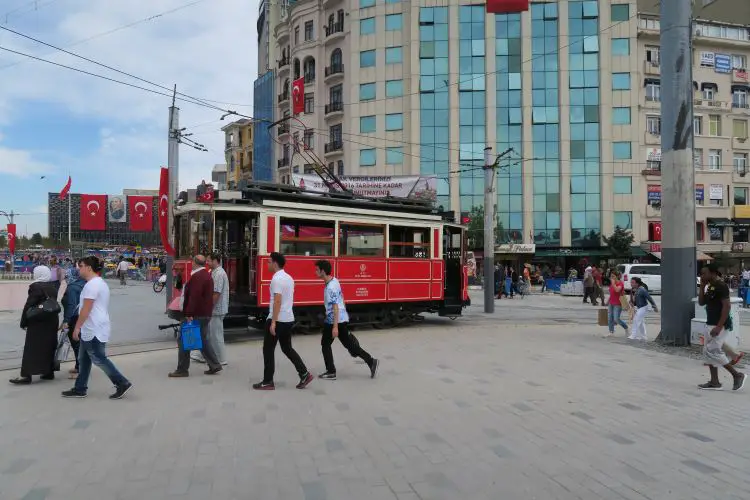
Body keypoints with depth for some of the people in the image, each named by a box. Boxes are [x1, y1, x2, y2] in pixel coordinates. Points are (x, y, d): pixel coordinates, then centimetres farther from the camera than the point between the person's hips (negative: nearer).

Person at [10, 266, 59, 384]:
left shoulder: (36, 286, -12)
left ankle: (26, 375, -2)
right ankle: (49, 372, 15)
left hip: (37, 322, -7)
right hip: (51, 321, 7)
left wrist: (24, 322, -6)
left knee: (32, 348, -3)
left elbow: (29, 306, -13)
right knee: (49, 347, 11)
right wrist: (51, 317, 14)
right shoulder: (52, 287, 10)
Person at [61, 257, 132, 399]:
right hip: (93, 329, 11)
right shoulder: (100, 282, 16)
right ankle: (80, 389, 22)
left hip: (93, 330, -11)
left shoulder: (92, 284, -17)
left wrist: (77, 327, -17)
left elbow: (86, 309, -21)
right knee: (84, 359, 15)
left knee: (99, 359, -5)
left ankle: (123, 383, -3)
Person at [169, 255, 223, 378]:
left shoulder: (197, 276, -17)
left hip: (196, 315, -10)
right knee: (203, 340, 15)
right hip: (205, 314, 10)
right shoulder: (207, 275, 16)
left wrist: (189, 314, -27)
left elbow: (194, 297, -26)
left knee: (183, 340, 0)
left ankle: (182, 369, 4)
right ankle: (214, 365, 13)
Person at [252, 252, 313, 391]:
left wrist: (273, 322, -22)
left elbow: (277, 301, -22)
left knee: (268, 350, 3)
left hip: (277, 320, -9)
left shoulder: (277, 279, -16)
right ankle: (304, 374, 11)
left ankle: (268, 382, 9)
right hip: (288, 319, 9)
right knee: (287, 348, 16)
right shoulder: (289, 278, 13)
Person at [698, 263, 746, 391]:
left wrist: (719, 327, -25)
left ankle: (737, 375, 4)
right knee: (708, 352, 9)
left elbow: (727, 306, -21)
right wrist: (702, 286, 4)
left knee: (711, 352, -9)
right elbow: (701, 302, 14)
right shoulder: (710, 287, 12)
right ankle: (714, 382, 15)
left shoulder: (721, 286, -16)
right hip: (710, 324, 10)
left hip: (720, 326, -10)